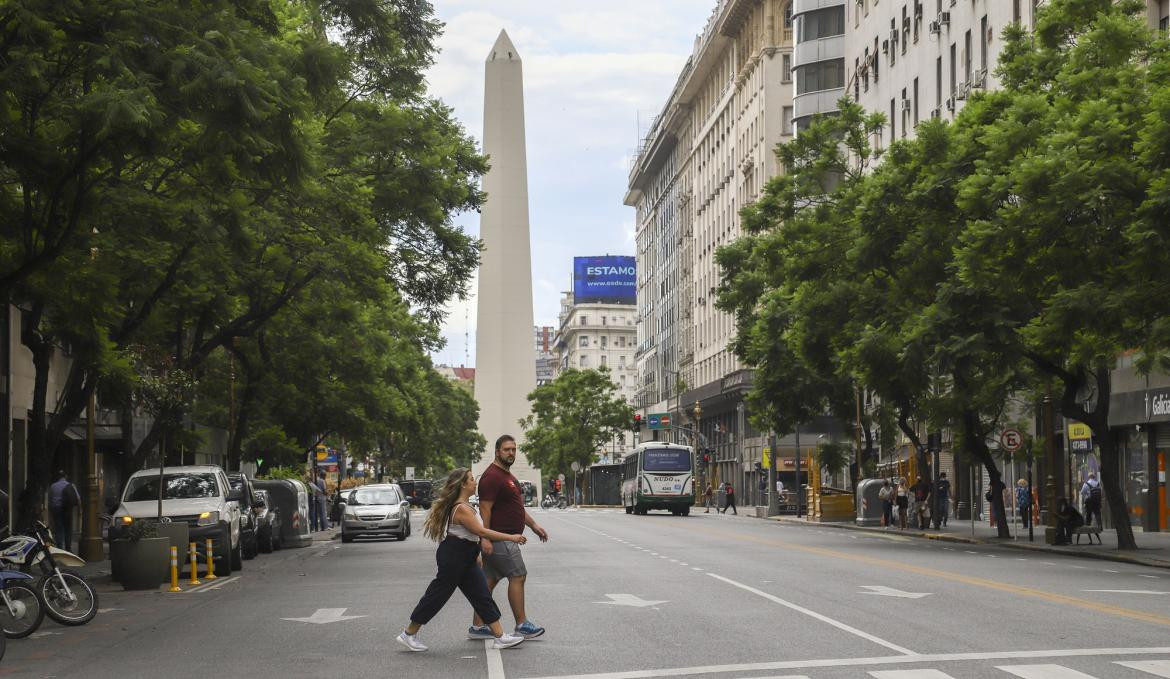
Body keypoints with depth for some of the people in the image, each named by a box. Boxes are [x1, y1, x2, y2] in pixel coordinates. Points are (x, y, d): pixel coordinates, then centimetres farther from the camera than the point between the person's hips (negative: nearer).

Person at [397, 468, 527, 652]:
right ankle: (409, 634, 10)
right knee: (438, 595, -1)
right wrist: (511, 538, -22)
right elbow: (481, 531, -25)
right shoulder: (461, 509, -20)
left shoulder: (462, 506, 12)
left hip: (465, 560, 10)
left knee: (482, 596, 7)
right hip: (453, 559, -10)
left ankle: (499, 637, 7)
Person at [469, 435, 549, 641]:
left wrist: (534, 526, 23)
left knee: (490, 581, 10)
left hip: (505, 538, 10)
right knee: (518, 576, -6)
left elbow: (518, 506, 27)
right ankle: (522, 625, -1)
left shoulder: (507, 475, 19)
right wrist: (485, 538, -25)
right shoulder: (492, 476, -14)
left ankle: (477, 627, 12)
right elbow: (485, 509, -20)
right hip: (500, 538, -10)